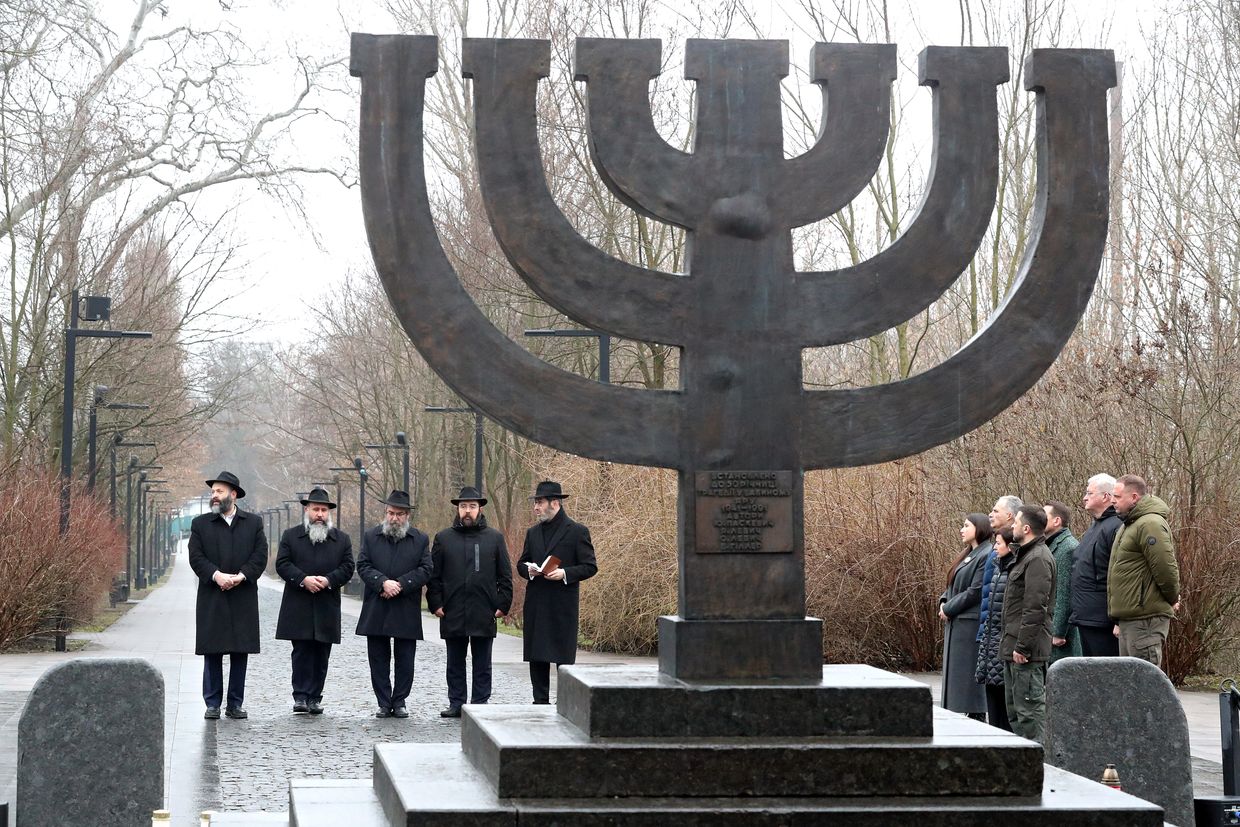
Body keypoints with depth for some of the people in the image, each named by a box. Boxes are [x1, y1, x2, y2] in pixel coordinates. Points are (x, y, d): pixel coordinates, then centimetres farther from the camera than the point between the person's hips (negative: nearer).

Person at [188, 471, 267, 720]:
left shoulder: (253, 522, 8)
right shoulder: (200, 523, 7)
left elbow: (260, 556, 0)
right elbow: (196, 557, -2)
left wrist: (240, 576, -14)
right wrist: (217, 575, -17)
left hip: (243, 598, 1)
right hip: (211, 599, 0)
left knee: (241, 652, 3)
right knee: (212, 652, 0)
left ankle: (235, 704, 9)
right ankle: (212, 704, 6)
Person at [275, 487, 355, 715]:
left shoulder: (342, 539, 10)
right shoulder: (290, 536, 7)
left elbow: (347, 568, 3)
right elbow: (282, 564, -2)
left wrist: (328, 580, -14)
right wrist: (303, 579, -16)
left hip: (327, 608, 2)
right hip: (298, 608, -1)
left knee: (321, 655, 3)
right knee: (301, 652, -4)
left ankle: (315, 698, 8)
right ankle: (300, 696, -2)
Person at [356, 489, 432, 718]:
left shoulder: (420, 540, 6)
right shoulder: (370, 536, 8)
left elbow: (425, 570, -2)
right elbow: (363, 566, 0)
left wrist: (400, 585, -14)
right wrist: (383, 582, -16)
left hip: (406, 611, -1)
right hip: (376, 611, 1)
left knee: (405, 660, 3)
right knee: (378, 659, 3)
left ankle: (399, 701, 13)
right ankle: (384, 703, 10)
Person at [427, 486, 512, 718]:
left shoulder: (495, 538, 6)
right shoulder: (443, 538, 7)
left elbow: (505, 576, 6)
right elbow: (433, 575, 7)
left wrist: (503, 605, -1)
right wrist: (436, 603, -2)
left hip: (484, 613, -1)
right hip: (453, 614, 1)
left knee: (482, 665, 5)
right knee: (455, 664, 8)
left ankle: (480, 705, 10)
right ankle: (456, 704, 15)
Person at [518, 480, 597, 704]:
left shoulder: (577, 532, -3)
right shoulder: (533, 533, 14)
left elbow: (590, 566, -4)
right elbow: (521, 563, 21)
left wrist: (565, 573, -18)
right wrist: (529, 569, -3)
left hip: (563, 604, -6)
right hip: (536, 604, 6)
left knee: (563, 655, -4)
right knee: (536, 656, 7)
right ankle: (540, 701, 15)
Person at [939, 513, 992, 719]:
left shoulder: (986, 556, -14)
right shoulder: (967, 555, 17)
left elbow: (975, 592, -18)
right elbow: (954, 586, 21)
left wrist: (949, 609, -12)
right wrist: (944, 602, 2)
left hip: (971, 623, -10)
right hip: (957, 624, 10)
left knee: (969, 674, -7)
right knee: (955, 672, 11)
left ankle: (976, 717, -4)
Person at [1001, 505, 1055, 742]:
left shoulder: (1038, 558, -16)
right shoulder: (1024, 555, 18)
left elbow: (1035, 608, -22)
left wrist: (1022, 647, -22)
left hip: (1026, 651, -11)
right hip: (1013, 646, 11)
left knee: (1029, 709, -9)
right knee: (1014, 709, 16)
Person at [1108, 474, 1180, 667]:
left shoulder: (1150, 524, -15)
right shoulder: (1129, 526, 20)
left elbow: (1165, 568, -20)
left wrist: (1172, 599, -5)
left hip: (1145, 617, -11)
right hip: (1128, 618, 11)